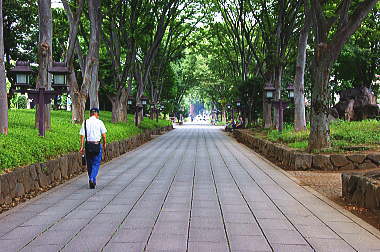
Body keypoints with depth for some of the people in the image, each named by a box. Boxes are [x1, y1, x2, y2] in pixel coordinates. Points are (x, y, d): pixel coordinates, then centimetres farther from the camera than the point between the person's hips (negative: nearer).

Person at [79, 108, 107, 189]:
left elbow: (82, 135, -2)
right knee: (96, 164, 2)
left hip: (88, 145, 3)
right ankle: (92, 179, -16)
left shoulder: (85, 122, 3)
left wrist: (82, 147, 0)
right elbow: (103, 135, -2)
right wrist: (105, 144, 12)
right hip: (97, 145, -2)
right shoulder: (99, 122, -3)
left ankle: (92, 180, 21)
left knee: (89, 164, 14)